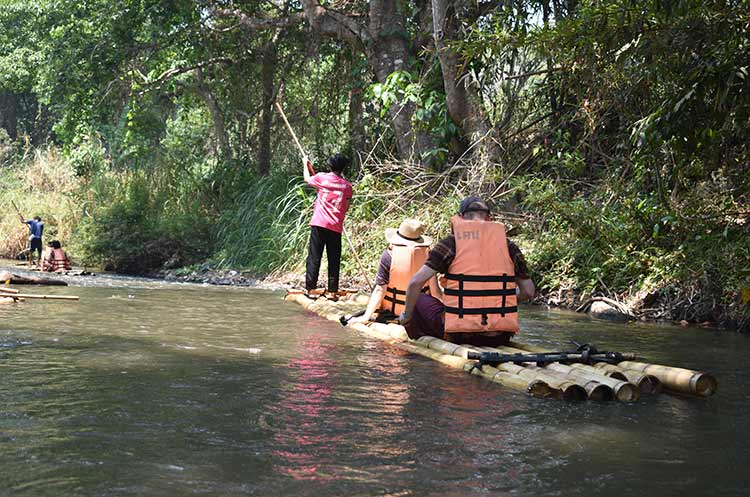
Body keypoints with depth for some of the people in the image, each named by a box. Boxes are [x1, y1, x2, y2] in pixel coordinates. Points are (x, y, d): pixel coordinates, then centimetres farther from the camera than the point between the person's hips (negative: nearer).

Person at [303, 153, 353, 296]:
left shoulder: (322, 178, 0)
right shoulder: (347, 186, 4)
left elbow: (307, 179, 22)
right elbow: (346, 208, 12)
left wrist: (306, 164, 38)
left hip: (319, 224, -1)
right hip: (336, 227, 1)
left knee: (314, 257, 1)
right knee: (334, 260, 6)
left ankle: (310, 287, -2)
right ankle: (333, 289, 6)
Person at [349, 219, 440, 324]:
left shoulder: (389, 255, -20)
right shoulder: (427, 253, -13)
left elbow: (380, 290, -20)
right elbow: (435, 290, -11)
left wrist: (366, 316, -17)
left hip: (393, 309, -2)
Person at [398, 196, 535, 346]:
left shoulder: (451, 242, 0)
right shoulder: (507, 244, 8)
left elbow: (416, 282, -5)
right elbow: (529, 291, 11)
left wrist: (407, 316, 10)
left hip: (459, 334, -2)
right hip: (500, 338, 2)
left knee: (420, 300, 23)